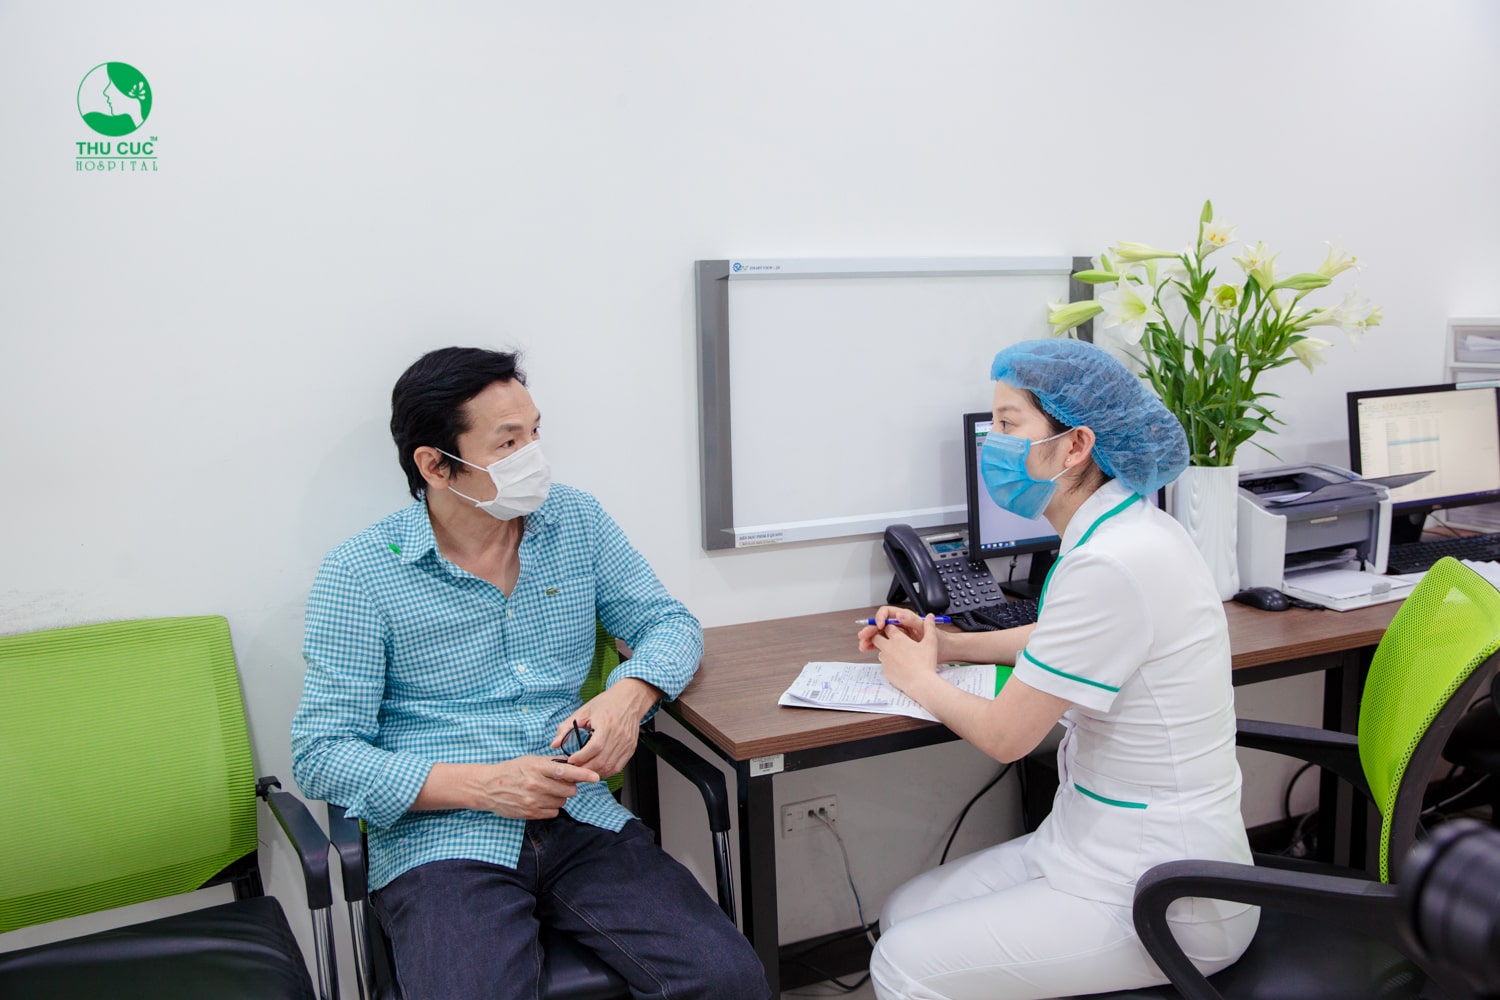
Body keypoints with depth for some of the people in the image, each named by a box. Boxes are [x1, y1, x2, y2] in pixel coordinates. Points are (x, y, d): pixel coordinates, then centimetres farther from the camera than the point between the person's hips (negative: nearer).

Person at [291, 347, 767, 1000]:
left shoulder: (577, 522, 7)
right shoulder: (359, 576, -4)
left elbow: (669, 623, 14)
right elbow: (321, 755, -5)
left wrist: (629, 695, -9)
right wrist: (482, 784, -17)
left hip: (581, 822, 3)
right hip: (441, 841, -3)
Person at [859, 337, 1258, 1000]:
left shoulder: (1110, 563, -28)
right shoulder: (1125, 526, 4)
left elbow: (1004, 735, -20)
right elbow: (1065, 637, 24)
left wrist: (917, 677, -1)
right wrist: (947, 644, 13)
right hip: (1102, 843, 9)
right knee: (905, 913, 10)